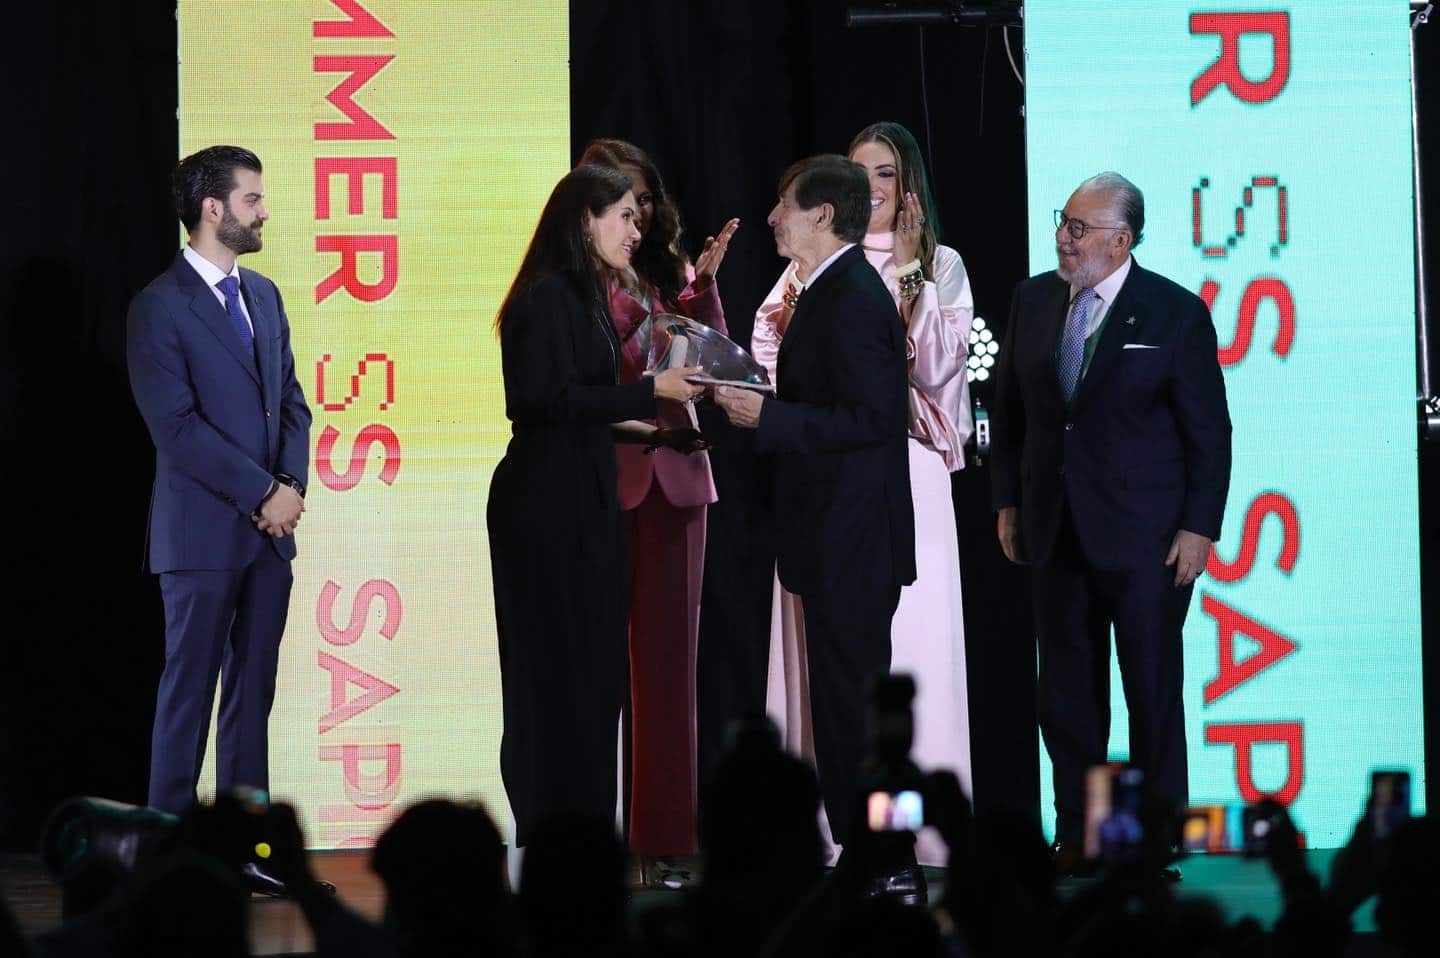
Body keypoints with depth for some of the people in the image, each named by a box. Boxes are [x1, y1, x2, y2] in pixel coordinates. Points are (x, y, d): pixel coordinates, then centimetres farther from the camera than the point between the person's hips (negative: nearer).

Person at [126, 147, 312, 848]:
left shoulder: (262, 295, 15)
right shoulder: (160, 307, -8)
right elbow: (176, 427, -14)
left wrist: (292, 484, -2)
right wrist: (262, 494, -14)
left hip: (269, 528, 7)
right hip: (204, 529, -7)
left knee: (253, 689, 7)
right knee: (190, 689, -3)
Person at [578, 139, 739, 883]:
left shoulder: (667, 276, 13)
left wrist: (704, 285, -9)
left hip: (672, 477, 5)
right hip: (602, 479, -5)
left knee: (668, 656, 5)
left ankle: (663, 838, 7)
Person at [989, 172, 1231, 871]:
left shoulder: (1175, 313, -7)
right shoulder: (1034, 301, 7)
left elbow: (1208, 432, -5)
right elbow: (1009, 407, 14)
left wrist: (1200, 528, -10)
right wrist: (1008, 501, 9)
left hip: (1145, 542, -4)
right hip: (1057, 536, 5)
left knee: (1153, 694, 1)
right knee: (1066, 695, 8)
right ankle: (1076, 837, 15)